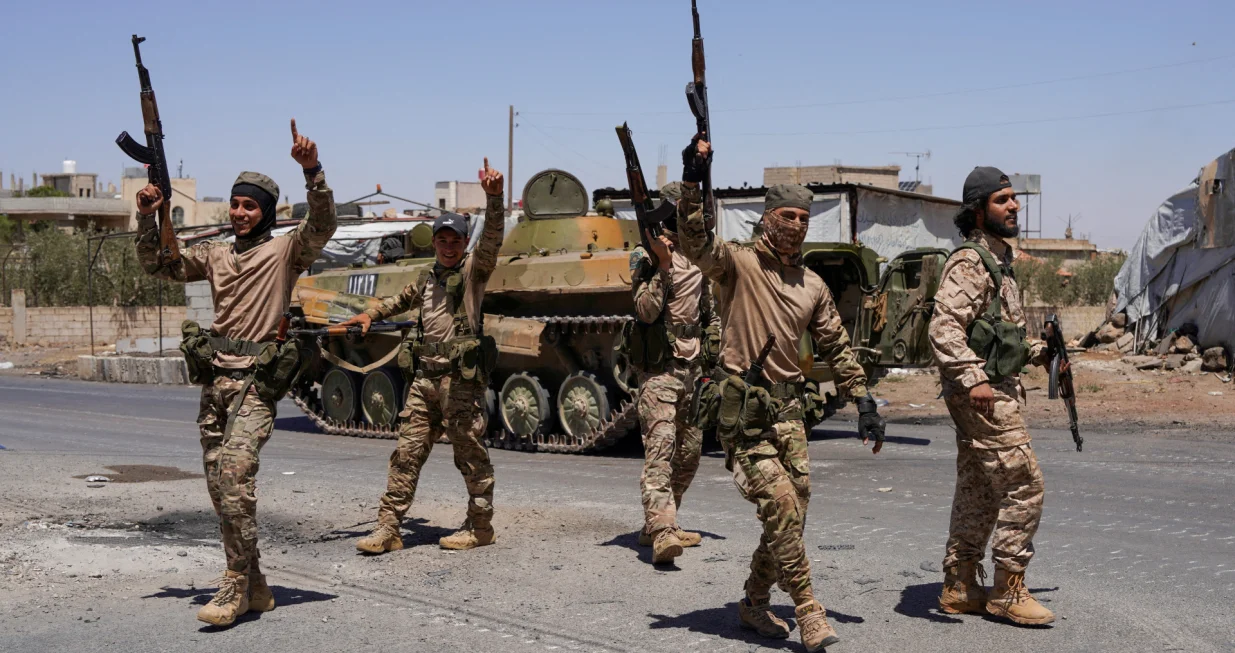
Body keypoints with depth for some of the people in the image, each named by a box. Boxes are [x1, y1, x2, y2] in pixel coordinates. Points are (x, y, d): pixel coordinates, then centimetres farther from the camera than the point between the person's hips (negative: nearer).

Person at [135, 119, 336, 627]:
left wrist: (312, 170, -29)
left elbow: (322, 224, -16)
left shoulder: (285, 250, 1)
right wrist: (147, 218, 5)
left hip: (257, 380, -7)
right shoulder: (214, 255, 18)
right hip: (214, 379, 7)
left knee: (234, 470, -23)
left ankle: (236, 585, -16)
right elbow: (155, 265, 21)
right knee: (220, 484, 7)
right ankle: (253, 586, 17)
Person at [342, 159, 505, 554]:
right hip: (424, 377, 6)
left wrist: (494, 197, -33)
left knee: (471, 456, 2)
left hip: (461, 379, -6)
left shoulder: (473, 270, 0)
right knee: (407, 453, 4)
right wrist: (371, 315, 34)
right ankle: (388, 528, 6)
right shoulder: (427, 278, 19)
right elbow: (403, 300, 40)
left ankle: (480, 527, 13)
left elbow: (492, 239, -19)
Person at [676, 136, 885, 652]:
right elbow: (695, 240, -23)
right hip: (743, 411, -6)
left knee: (792, 512, 7)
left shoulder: (812, 286, 13)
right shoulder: (738, 265, -4)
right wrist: (692, 182, -34)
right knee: (781, 508, -12)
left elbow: (837, 348, 18)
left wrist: (864, 403, 12)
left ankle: (755, 604, 24)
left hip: (788, 409, 6)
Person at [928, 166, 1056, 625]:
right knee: (1023, 486, -8)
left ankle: (960, 588, 19)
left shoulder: (996, 261, 18)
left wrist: (1037, 353, 19)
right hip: (985, 396, -10)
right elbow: (944, 329, -25)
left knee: (977, 492, 12)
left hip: (996, 392, 10)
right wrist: (972, 378, -33)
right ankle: (1008, 591, 0)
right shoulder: (969, 263, -14)